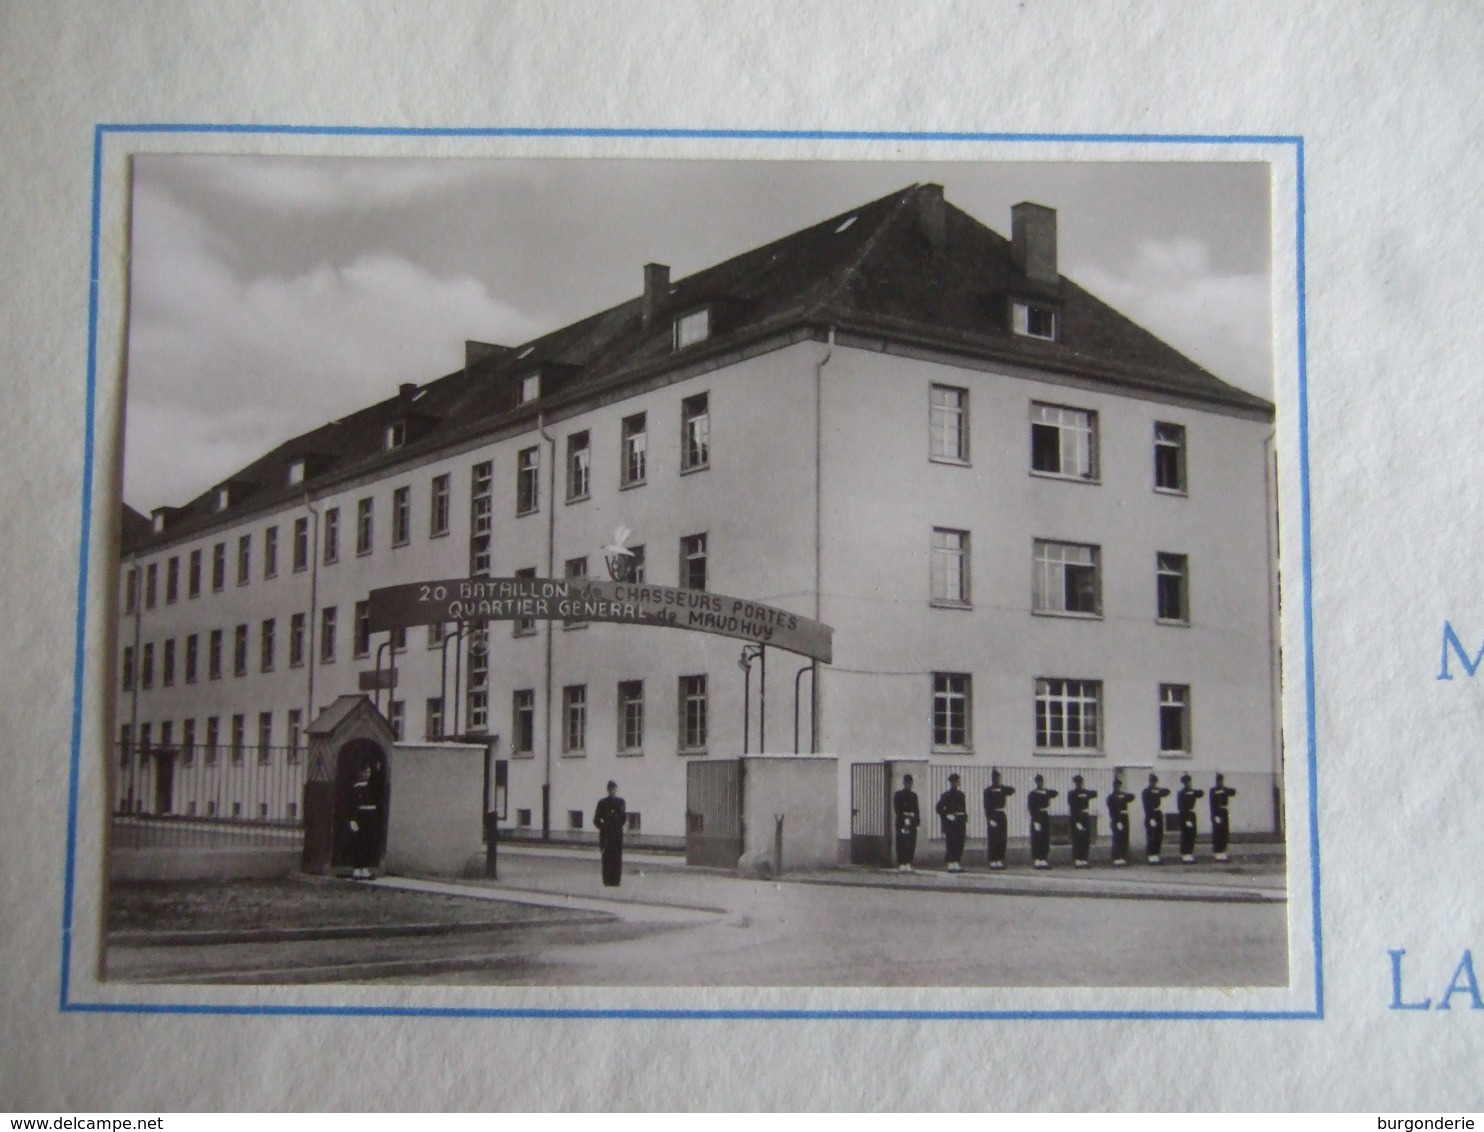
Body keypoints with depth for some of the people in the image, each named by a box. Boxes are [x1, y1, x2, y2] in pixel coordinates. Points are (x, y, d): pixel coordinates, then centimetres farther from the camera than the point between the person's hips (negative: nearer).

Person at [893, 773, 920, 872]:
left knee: (911, 844, 2)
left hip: (912, 823, 5)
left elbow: (916, 811, 17)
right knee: (901, 843, -7)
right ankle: (901, 864, -5)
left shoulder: (914, 796, 16)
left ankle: (908, 863, 7)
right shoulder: (898, 795, 0)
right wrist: (904, 820, -14)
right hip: (902, 823, -5)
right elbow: (897, 810, -7)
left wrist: (917, 822, 9)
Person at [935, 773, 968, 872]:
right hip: (951, 822, -6)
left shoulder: (961, 794, 14)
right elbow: (939, 808, -10)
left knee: (960, 844, 5)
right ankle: (951, 865, -4)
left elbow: (964, 809, 18)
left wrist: (966, 822, 13)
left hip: (960, 822, 6)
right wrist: (946, 817, -14)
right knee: (951, 844, -7)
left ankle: (957, 863, 10)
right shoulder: (946, 795, -5)